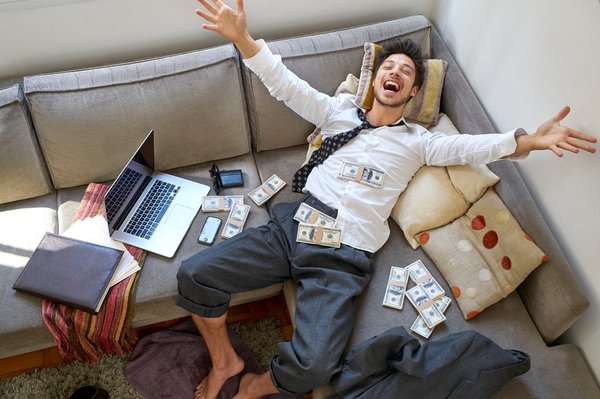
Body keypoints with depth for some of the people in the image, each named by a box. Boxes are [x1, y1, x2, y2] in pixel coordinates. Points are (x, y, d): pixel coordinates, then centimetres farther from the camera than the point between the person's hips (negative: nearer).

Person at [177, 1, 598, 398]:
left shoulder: (418, 142, 15)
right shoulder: (339, 111, 18)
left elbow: (474, 146, 0)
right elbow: (285, 84, 8)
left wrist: (531, 140, -18)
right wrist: (242, 37, -7)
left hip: (345, 256, -2)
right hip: (294, 225, 3)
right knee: (195, 275, -11)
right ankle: (225, 360, 15)